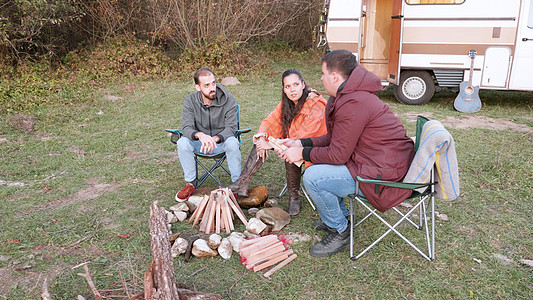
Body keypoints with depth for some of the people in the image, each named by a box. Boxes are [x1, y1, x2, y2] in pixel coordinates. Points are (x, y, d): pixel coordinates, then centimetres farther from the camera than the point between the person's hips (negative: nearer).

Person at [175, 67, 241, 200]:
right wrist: (200, 135, -41)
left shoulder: (228, 100, -15)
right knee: (182, 142, -27)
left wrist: (214, 139, -39)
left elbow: (231, 128, -18)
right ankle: (191, 183, -9)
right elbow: (187, 128, -17)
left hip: (221, 142, -2)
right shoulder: (190, 100, -9)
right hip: (199, 143, 2)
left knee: (232, 142, -34)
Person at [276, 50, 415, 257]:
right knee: (319, 164, 20)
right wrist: (300, 144, 8)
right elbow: (334, 139, 14)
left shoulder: (353, 104, -24)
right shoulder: (349, 94, 10)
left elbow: (337, 155, -20)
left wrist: (303, 154, -8)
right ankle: (338, 216, 30)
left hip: (383, 174, -11)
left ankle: (340, 233, 4)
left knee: (313, 178, -16)